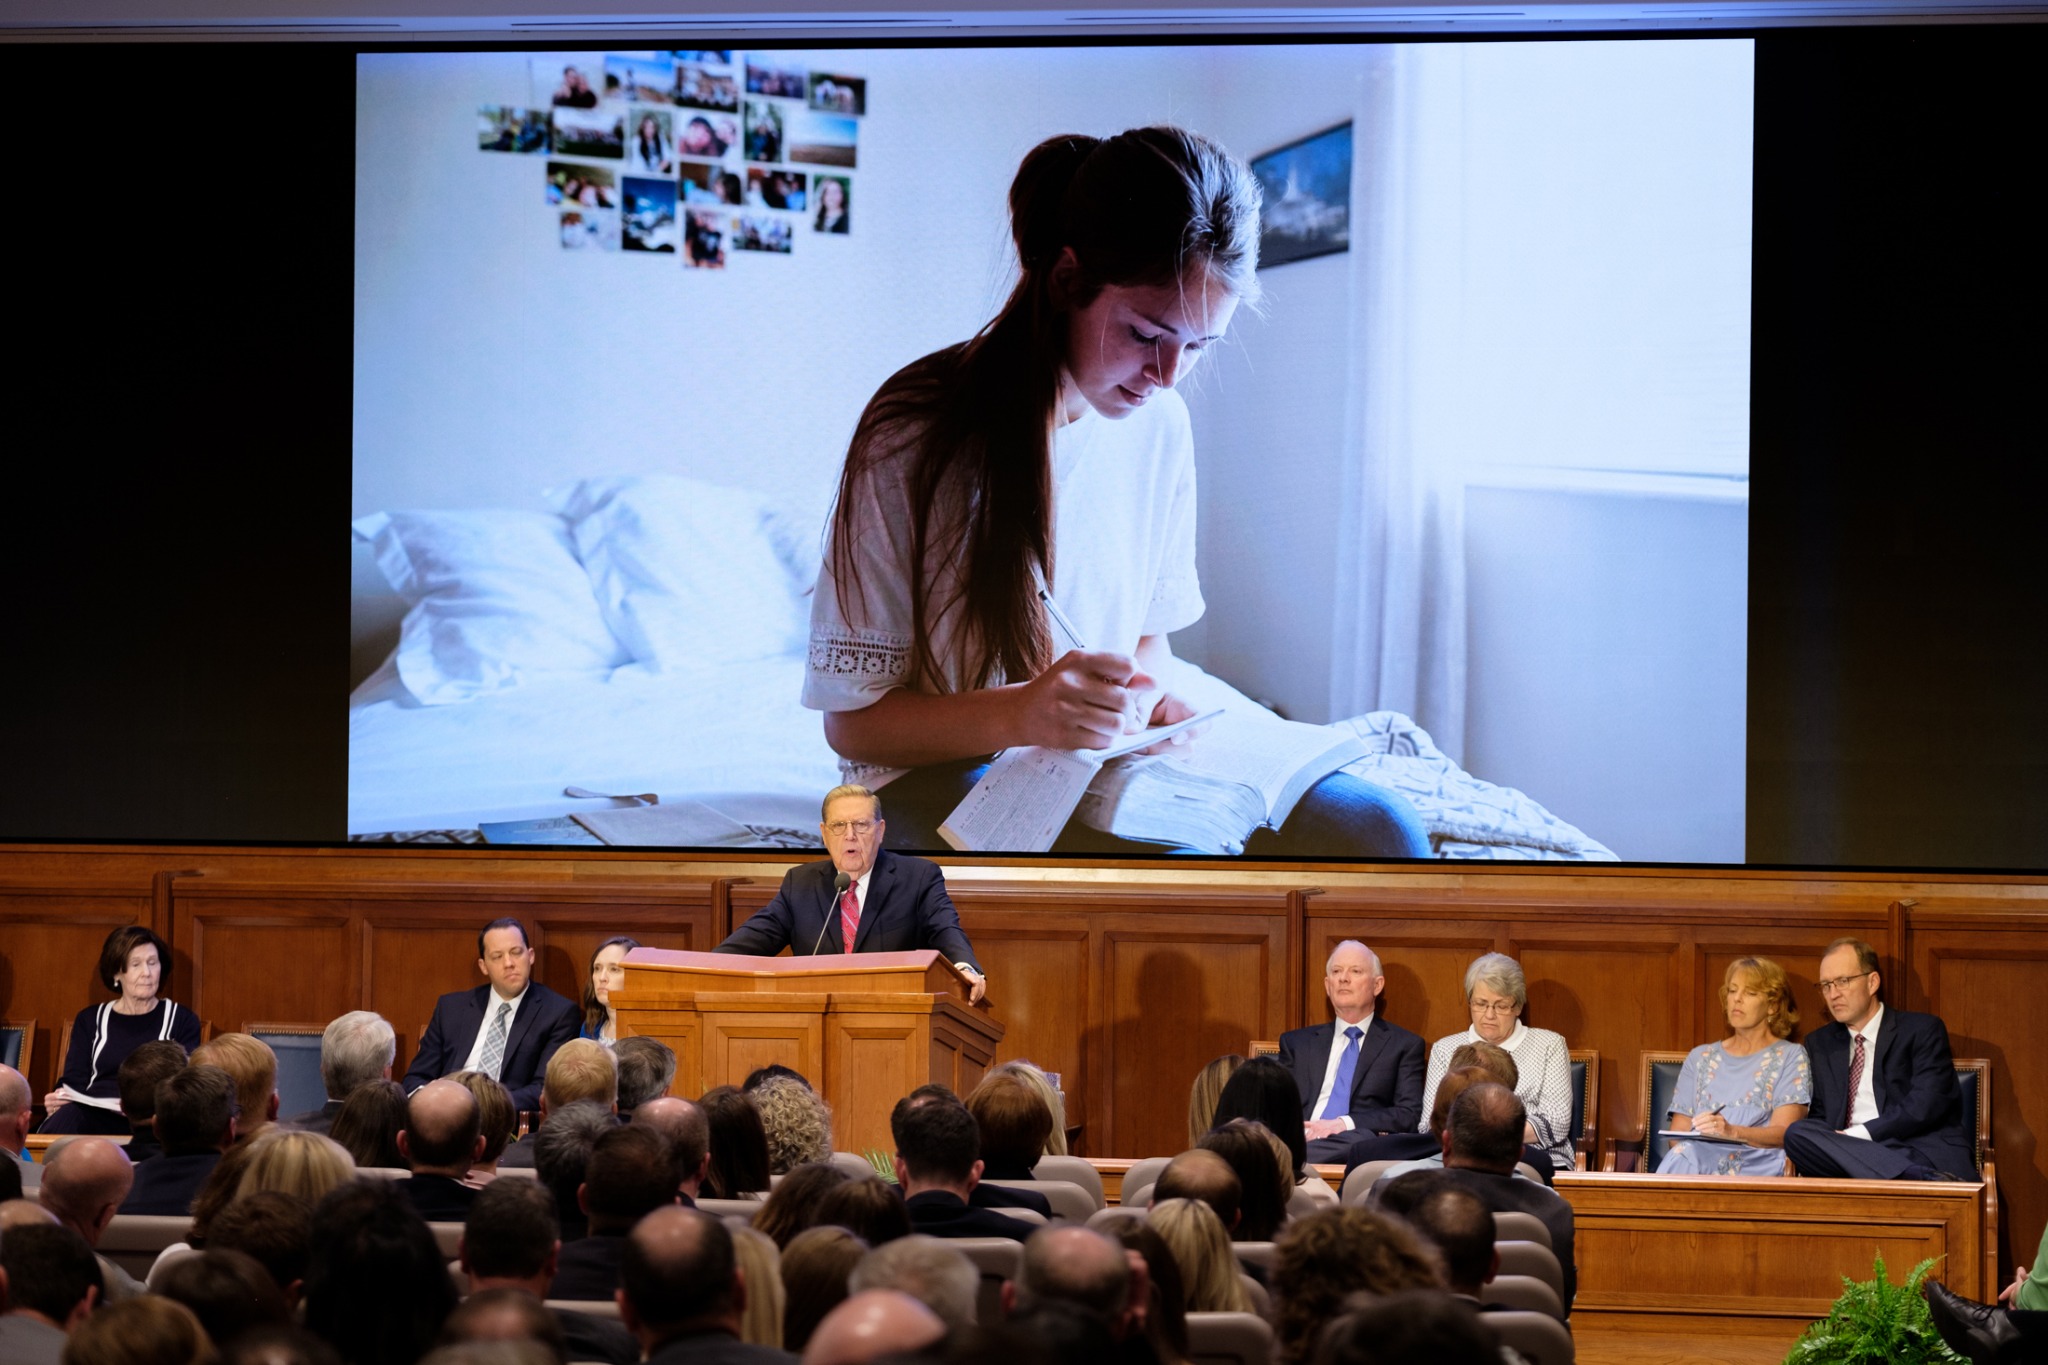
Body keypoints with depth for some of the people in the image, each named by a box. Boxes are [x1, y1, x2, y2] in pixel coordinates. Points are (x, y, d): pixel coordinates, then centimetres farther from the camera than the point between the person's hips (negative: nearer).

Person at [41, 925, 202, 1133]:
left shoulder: (182, 1020, 17)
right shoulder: (91, 1019, 23)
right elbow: (75, 1081, 14)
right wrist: (58, 1099, -13)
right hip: (94, 1114, 2)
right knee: (64, 1119, -40)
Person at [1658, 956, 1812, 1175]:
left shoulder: (1790, 1057, 14)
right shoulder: (1700, 1057, 27)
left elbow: (1784, 1133, -1)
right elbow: (1679, 1131, 19)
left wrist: (1732, 1131, -23)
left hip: (1757, 1162, -3)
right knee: (1681, 1155, -38)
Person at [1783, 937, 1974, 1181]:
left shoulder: (1923, 1030, 7)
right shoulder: (1819, 1044, 24)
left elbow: (1924, 1105, -6)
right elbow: (1822, 1116, 19)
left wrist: (1857, 1135, -14)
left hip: (1921, 1151, -7)